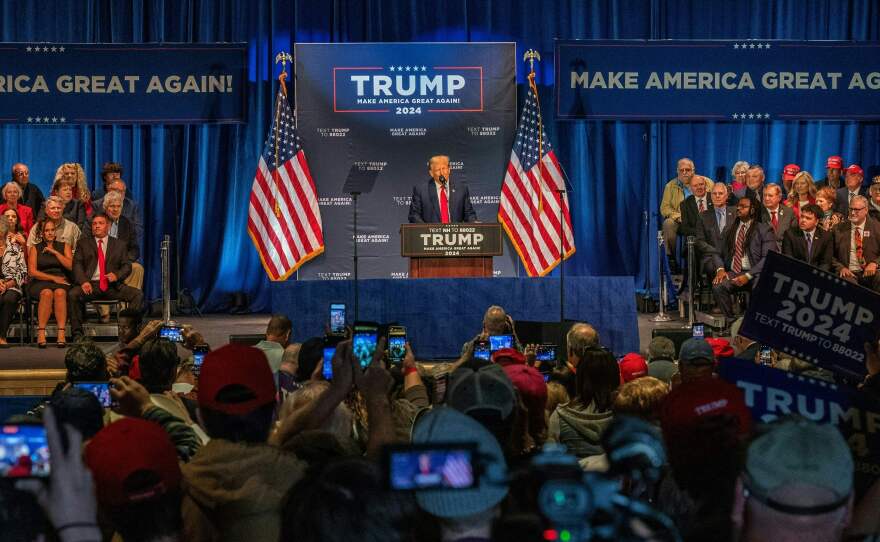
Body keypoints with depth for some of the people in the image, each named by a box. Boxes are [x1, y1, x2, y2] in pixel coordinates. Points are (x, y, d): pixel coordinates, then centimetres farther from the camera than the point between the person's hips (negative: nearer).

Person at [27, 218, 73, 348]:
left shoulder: (64, 246, 17)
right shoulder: (35, 249, 14)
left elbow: (70, 266, 1)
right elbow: (32, 271, 2)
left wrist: (55, 252, -2)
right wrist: (53, 278, -7)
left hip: (62, 282, 0)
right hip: (40, 283, 0)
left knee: (59, 292, -35)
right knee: (47, 293, -36)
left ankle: (61, 335, -41)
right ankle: (41, 333, -36)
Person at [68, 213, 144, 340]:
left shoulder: (118, 245, 19)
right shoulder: (83, 243, 16)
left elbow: (127, 266, 14)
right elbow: (77, 264, 4)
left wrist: (117, 275, -10)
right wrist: (83, 281, -15)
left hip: (112, 286, 1)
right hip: (91, 285, -1)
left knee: (138, 295, -22)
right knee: (72, 294, -32)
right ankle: (77, 332, -23)